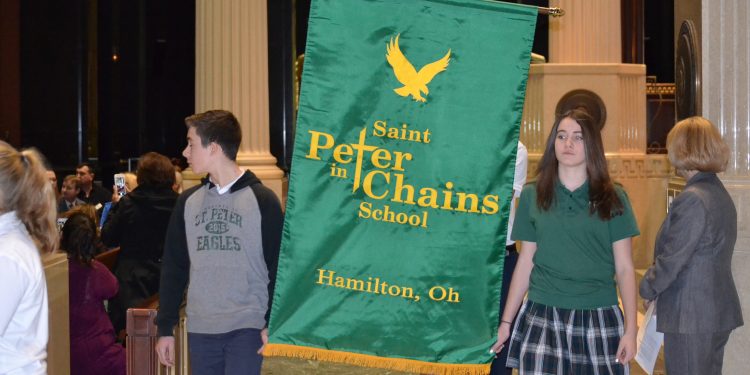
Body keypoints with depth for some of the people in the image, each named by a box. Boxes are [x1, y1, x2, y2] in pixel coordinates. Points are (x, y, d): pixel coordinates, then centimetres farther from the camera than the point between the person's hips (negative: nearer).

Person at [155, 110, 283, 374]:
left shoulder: (262, 200, -3)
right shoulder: (188, 202, 9)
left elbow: (279, 267, -4)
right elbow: (173, 268, 11)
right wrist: (165, 328, 9)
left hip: (246, 329, -4)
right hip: (200, 330, 4)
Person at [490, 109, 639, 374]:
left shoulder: (612, 198, 2)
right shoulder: (532, 195, 5)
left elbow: (624, 268, 2)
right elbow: (525, 263, 9)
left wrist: (631, 329, -4)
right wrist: (505, 321, 6)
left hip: (599, 319, 0)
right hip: (543, 317, 0)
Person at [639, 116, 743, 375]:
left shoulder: (692, 200, -19)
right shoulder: (721, 195, 10)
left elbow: (672, 258, -18)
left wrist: (647, 289, -2)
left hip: (691, 317, -9)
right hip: (718, 312, 9)